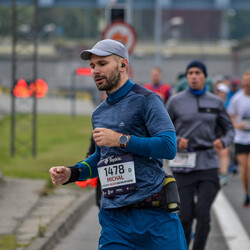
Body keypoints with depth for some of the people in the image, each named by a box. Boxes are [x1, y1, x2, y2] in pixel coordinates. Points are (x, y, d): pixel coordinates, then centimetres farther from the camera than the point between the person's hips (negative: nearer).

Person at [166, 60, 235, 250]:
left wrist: (224, 142, -9)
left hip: (208, 163, 1)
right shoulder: (175, 101, 1)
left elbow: (230, 129, 13)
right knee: (185, 216, -3)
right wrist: (176, 141, -13)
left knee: (203, 213, -13)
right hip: (183, 164, -1)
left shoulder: (216, 102, 6)